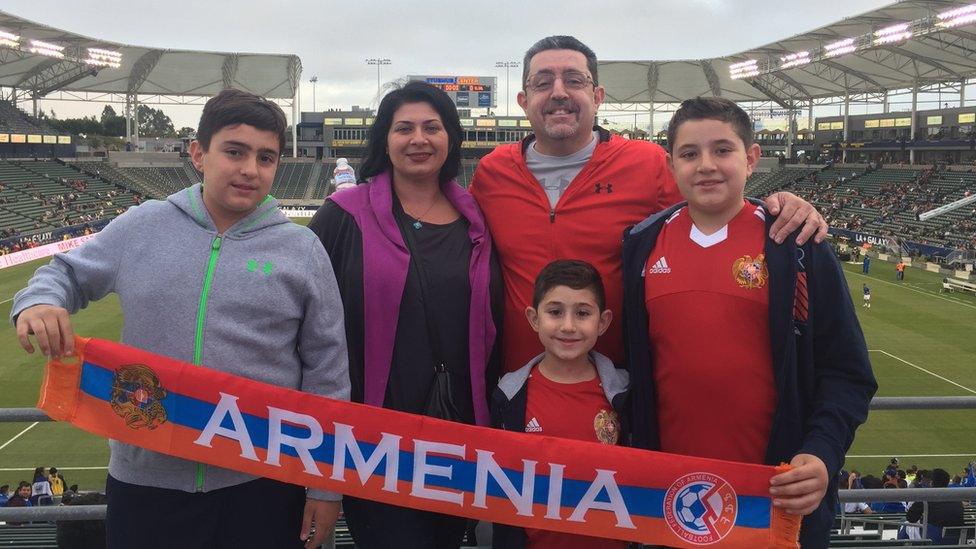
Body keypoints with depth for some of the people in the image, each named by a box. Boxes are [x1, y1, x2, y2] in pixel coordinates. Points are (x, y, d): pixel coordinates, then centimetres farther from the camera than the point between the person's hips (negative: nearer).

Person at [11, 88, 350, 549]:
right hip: (144, 483, 2)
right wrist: (38, 302, -9)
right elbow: (67, 273, 17)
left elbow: (327, 372, 0)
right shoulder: (141, 226, 2)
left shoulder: (302, 250, -2)